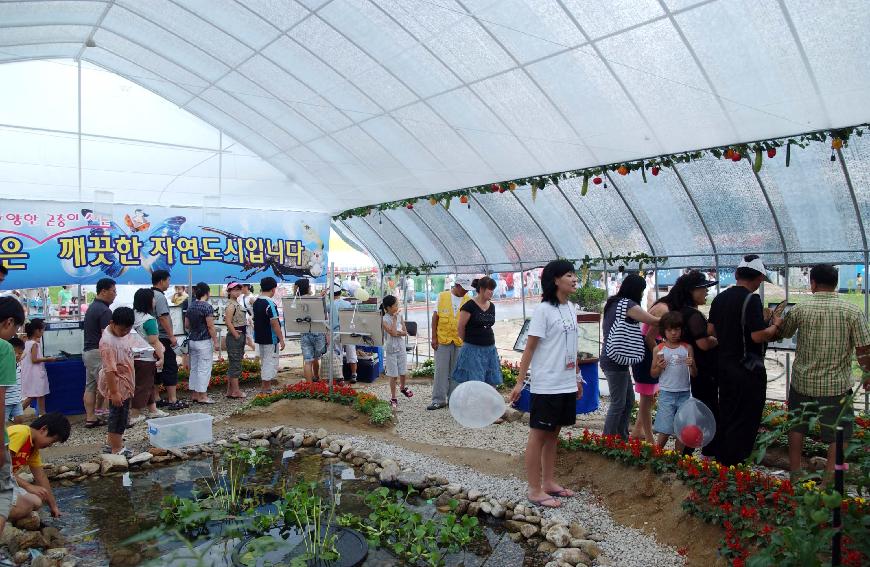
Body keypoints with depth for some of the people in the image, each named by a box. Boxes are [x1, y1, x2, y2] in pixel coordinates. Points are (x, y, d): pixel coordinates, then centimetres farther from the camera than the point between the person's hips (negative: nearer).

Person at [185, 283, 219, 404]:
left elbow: (186, 325, 12)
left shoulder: (190, 306, 8)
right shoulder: (207, 306, -14)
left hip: (192, 341, 8)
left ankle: (194, 394, 18)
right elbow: (210, 326, -17)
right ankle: (202, 396, 1)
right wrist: (216, 342, -12)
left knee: (194, 368, 13)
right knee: (204, 369, -2)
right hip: (204, 342, -8)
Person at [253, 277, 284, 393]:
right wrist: (281, 339, -17)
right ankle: (267, 389, 4)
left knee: (264, 362, 18)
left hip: (259, 338, 9)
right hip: (270, 339, -9)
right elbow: (274, 323, -21)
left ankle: (264, 388, 25)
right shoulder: (270, 304, -20)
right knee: (270, 363, 0)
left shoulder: (256, 302, 6)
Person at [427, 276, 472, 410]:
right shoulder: (442, 296, -1)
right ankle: (438, 400, 9)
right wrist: (434, 337, -2)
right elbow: (435, 317, 2)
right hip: (442, 339, -1)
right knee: (441, 370, 2)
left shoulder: (468, 301, 2)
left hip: (460, 341, 1)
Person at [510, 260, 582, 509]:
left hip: (567, 384, 8)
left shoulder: (571, 308, 9)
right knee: (538, 435, 3)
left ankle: (549, 482, 28)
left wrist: (577, 377, 18)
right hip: (546, 385, -8)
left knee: (553, 433, 16)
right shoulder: (544, 310, -14)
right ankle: (534, 490, 12)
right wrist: (519, 382, -16)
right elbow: (529, 348, -13)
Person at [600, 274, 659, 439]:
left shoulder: (614, 302, 12)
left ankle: (622, 437, 25)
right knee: (618, 403, -1)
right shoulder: (628, 304, -15)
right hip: (616, 361, -10)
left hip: (610, 358, 10)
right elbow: (654, 320, -14)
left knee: (629, 400, 17)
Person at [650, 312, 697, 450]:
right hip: (666, 393, -1)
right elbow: (653, 374, 7)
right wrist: (659, 367, -14)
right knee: (665, 430, -3)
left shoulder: (687, 348, 3)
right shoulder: (659, 349, 1)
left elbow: (694, 374, 4)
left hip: (684, 393, 2)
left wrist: (692, 365, -17)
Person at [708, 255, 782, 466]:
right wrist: (775, 326, -6)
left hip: (724, 364, 8)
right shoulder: (751, 300, -17)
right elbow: (758, 336, -23)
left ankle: (721, 456, 29)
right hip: (747, 368, -8)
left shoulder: (720, 298, 6)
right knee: (746, 417, 4)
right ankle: (735, 462, 11)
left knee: (726, 412, 18)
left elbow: (712, 331, 11)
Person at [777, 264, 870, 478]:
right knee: (838, 435, 11)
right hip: (837, 384, -1)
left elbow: (784, 333, 10)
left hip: (803, 381, 2)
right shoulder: (852, 311, -9)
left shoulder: (800, 309, -7)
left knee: (797, 427, 19)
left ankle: (795, 472, 29)